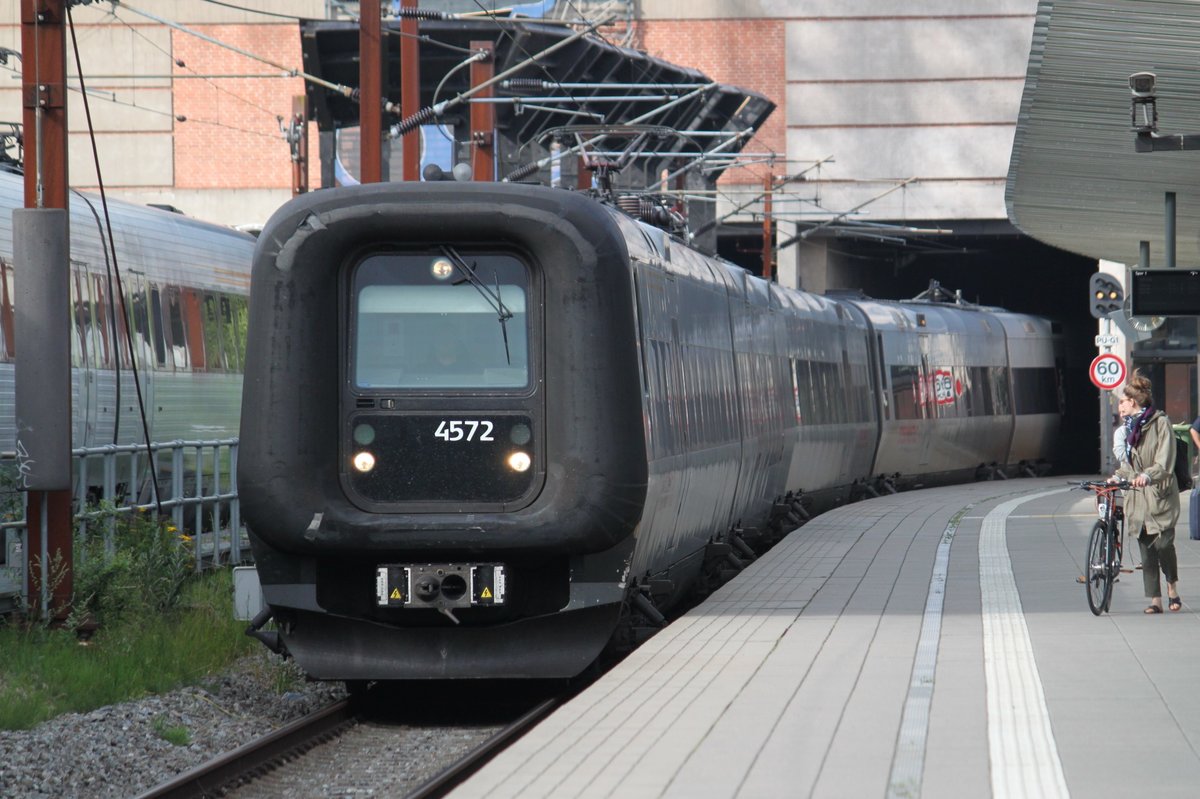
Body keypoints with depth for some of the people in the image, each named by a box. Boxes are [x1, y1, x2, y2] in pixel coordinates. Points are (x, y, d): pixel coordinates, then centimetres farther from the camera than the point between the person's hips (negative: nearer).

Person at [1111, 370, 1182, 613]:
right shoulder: (1131, 427, 16)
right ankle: (1155, 600, 3)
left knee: (1163, 543, -13)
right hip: (1137, 496, 6)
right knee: (1146, 549, 0)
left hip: (1160, 495, -6)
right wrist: (1118, 477, 7)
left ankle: (1173, 589, 10)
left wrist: (1148, 475, -31)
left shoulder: (1160, 423, -6)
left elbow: (1165, 462, -15)